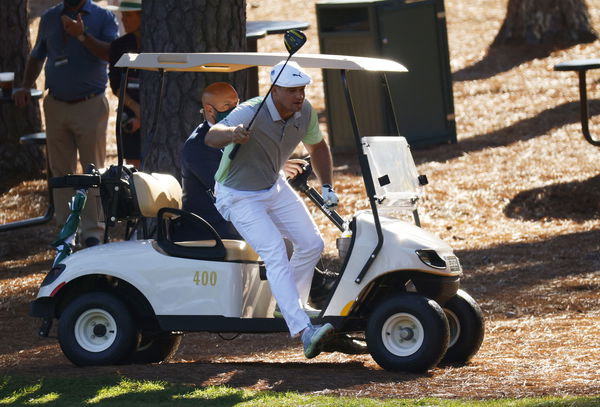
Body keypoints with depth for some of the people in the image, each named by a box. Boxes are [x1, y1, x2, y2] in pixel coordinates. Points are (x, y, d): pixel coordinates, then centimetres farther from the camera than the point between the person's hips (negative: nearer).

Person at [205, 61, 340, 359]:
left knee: (311, 244, 5)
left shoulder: (305, 113, -9)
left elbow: (317, 146, 13)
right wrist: (231, 133, -69)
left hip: (275, 187, 7)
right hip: (240, 197, -7)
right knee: (275, 252, -23)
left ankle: (292, 304, 30)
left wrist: (327, 187, 8)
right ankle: (303, 331, -33)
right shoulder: (251, 113, -31)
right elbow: (211, 137, -48)